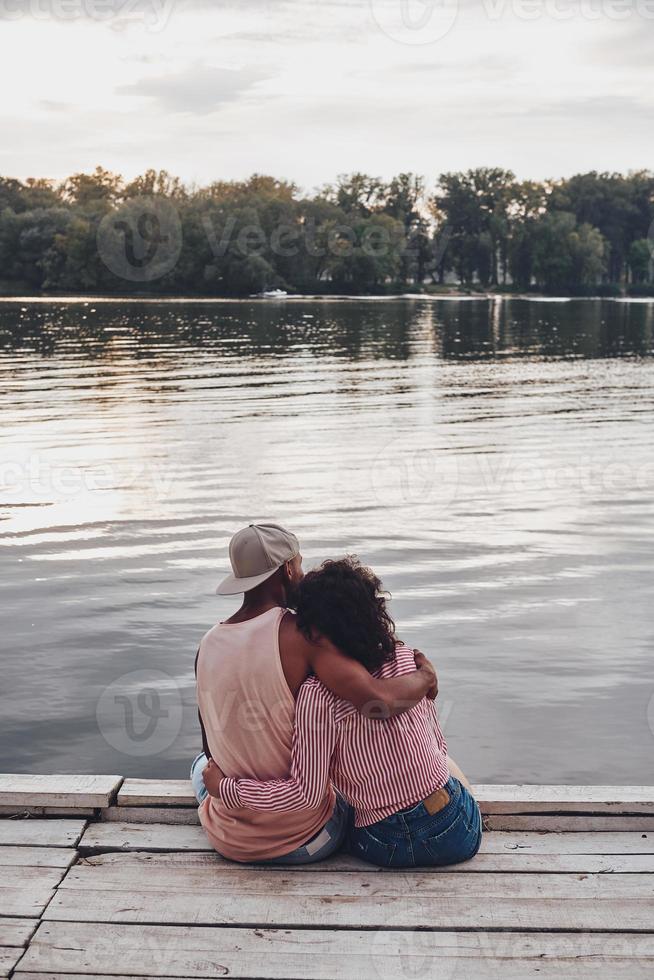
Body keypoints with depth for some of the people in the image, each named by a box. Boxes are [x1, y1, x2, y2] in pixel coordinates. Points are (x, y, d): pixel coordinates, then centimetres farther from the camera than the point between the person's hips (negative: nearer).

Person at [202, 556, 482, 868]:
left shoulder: (317, 696, -19)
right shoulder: (405, 658, -3)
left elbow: (307, 794, -15)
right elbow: (437, 743, 8)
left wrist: (225, 788, -6)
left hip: (389, 849, -3)